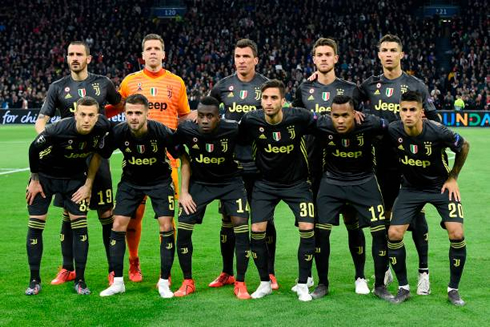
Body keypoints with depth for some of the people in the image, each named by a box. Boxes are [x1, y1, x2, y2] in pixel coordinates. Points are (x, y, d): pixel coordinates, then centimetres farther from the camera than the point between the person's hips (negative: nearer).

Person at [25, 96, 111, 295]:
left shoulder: (102, 128, -23)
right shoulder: (58, 130, -33)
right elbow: (34, 148, -14)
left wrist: (88, 185, -1)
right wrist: (35, 180, -5)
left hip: (75, 178, 3)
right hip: (45, 175, -2)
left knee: (80, 225, -6)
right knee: (36, 225, -4)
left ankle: (80, 280, 6)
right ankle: (34, 280, 9)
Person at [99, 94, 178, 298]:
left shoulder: (161, 131, -26)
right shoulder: (118, 132, -20)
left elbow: (181, 157, -12)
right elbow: (101, 156, -4)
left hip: (160, 181, -2)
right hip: (130, 181, 2)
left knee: (166, 227, -11)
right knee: (118, 225, -5)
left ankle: (164, 283, 2)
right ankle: (117, 282, 6)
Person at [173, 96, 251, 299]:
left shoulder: (232, 130, -24)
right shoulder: (187, 131, -19)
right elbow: (186, 159, -2)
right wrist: (184, 191, -4)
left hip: (230, 181, -1)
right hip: (199, 182, 2)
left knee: (240, 224, -15)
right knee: (183, 227, -8)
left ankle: (240, 283, 0)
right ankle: (188, 282, 9)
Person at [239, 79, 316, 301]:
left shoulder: (299, 118, -21)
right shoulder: (250, 120, -17)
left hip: (296, 182, -1)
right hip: (265, 183, 1)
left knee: (307, 229, -12)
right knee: (257, 230, -7)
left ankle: (302, 285, 6)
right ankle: (265, 283, 13)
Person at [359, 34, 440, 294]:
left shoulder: (415, 85, 1)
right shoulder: (370, 85, 8)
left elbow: (433, 121, 4)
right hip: (382, 162, 3)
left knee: (416, 215, -2)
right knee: (384, 215, 10)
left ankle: (423, 272, 6)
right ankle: (385, 269, 22)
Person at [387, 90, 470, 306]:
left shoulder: (438, 132, -25)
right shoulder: (393, 131, -20)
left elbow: (464, 146, -4)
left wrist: (453, 178, -1)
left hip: (441, 186, -2)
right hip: (411, 188, 2)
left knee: (457, 234, -16)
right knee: (394, 234, -10)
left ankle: (453, 289, 4)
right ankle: (403, 288, 9)